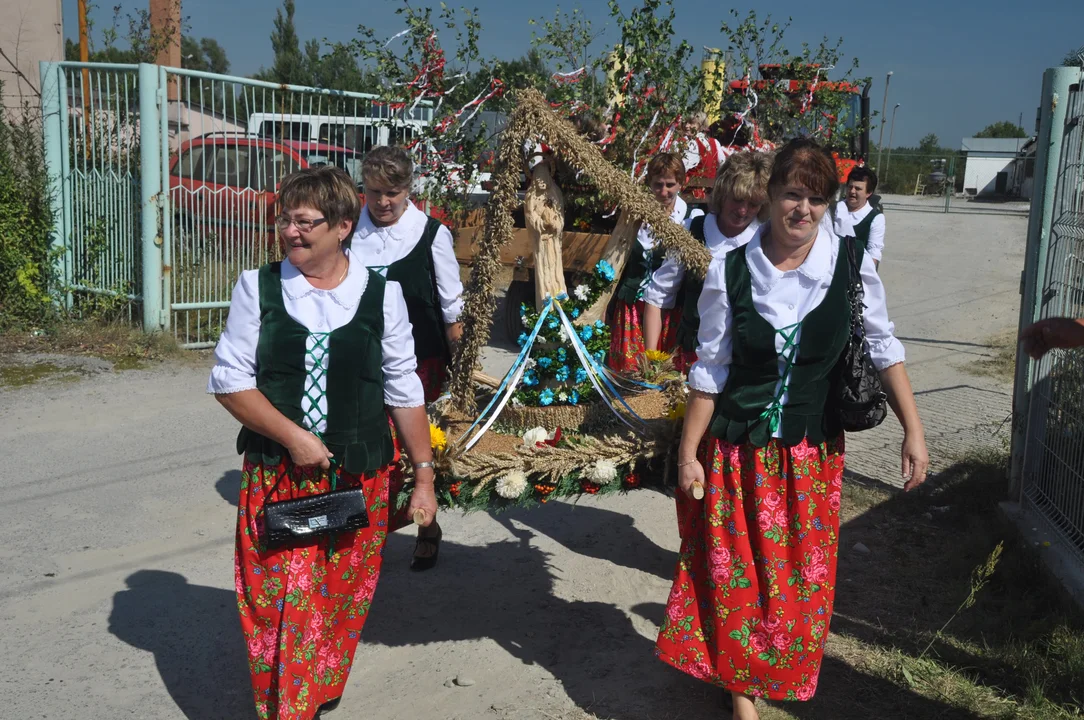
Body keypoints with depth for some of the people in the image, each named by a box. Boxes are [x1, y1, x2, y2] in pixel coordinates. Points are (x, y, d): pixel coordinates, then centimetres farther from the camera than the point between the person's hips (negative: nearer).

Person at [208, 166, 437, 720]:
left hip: (359, 480, 1)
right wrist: (293, 436, -14)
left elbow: (404, 392, 3)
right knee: (279, 605, -1)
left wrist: (424, 477, 5)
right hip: (277, 476, -1)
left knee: (342, 602, 13)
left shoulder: (381, 294, -2)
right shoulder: (258, 287, -3)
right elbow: (228, 380, -2)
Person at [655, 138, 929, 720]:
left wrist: (913, 430, -4)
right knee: (736, 574, 8)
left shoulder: (852, 264, -8)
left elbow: (883, 348, 1)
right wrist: (688, 453, -4)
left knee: (801, 576, 14)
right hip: (738, 451, -1)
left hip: (812, 451, 1)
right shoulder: (729, 270, -11)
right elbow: (709, 369, -5)